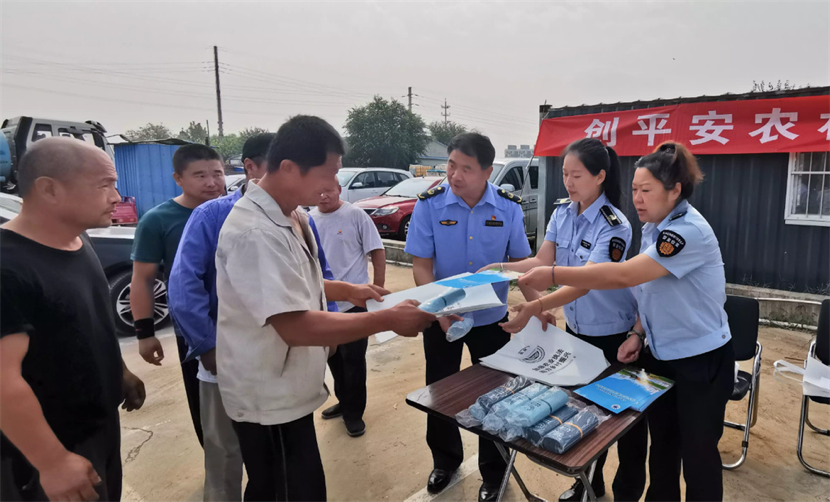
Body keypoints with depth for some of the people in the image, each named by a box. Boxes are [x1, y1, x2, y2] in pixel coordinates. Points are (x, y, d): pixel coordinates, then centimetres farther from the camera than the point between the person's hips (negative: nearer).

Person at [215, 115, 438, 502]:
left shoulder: (291, 216, 2)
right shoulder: (254, 233, -29)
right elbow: (296, 326, -32)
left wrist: (348, 290, 5)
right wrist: (388, 320, -27)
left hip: (285, 387, 9)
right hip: (269, 398, -9)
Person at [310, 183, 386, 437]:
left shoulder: (355, 215, -10)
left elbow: (377, 252, -8)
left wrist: (378, 289, -11)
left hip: (354, 301, -5)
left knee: (353, 359, 4)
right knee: (333, 356, 18)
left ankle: (354, 412, 21)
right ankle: (343, 401, 38)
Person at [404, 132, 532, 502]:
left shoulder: (509, 208, -12)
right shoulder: (429, 205, -16)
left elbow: (520, 262, -2)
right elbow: (421, 266, -14)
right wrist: (441, 310, -26)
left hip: (491, 318, 1)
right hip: (441, 317, 0)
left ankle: (493, 471, 37)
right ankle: (445, 459, 43)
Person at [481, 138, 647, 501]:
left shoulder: (613, 227, -23)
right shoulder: (562, 212, -3)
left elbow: (584, 283, -33)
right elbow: (542, 261, -4)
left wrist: (535, 307, -46)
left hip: (614, 334, -6)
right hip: (575, 329, 6)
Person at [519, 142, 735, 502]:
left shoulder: (689, 232, -26)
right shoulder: (653, 228, 2)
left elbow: (624, 275, -36)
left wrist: (554, 275, -36)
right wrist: (638, 333, -3)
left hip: (702, 361, -7)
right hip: (660, 354, 8)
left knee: (697, 450, 10)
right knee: (661, 442, 19)